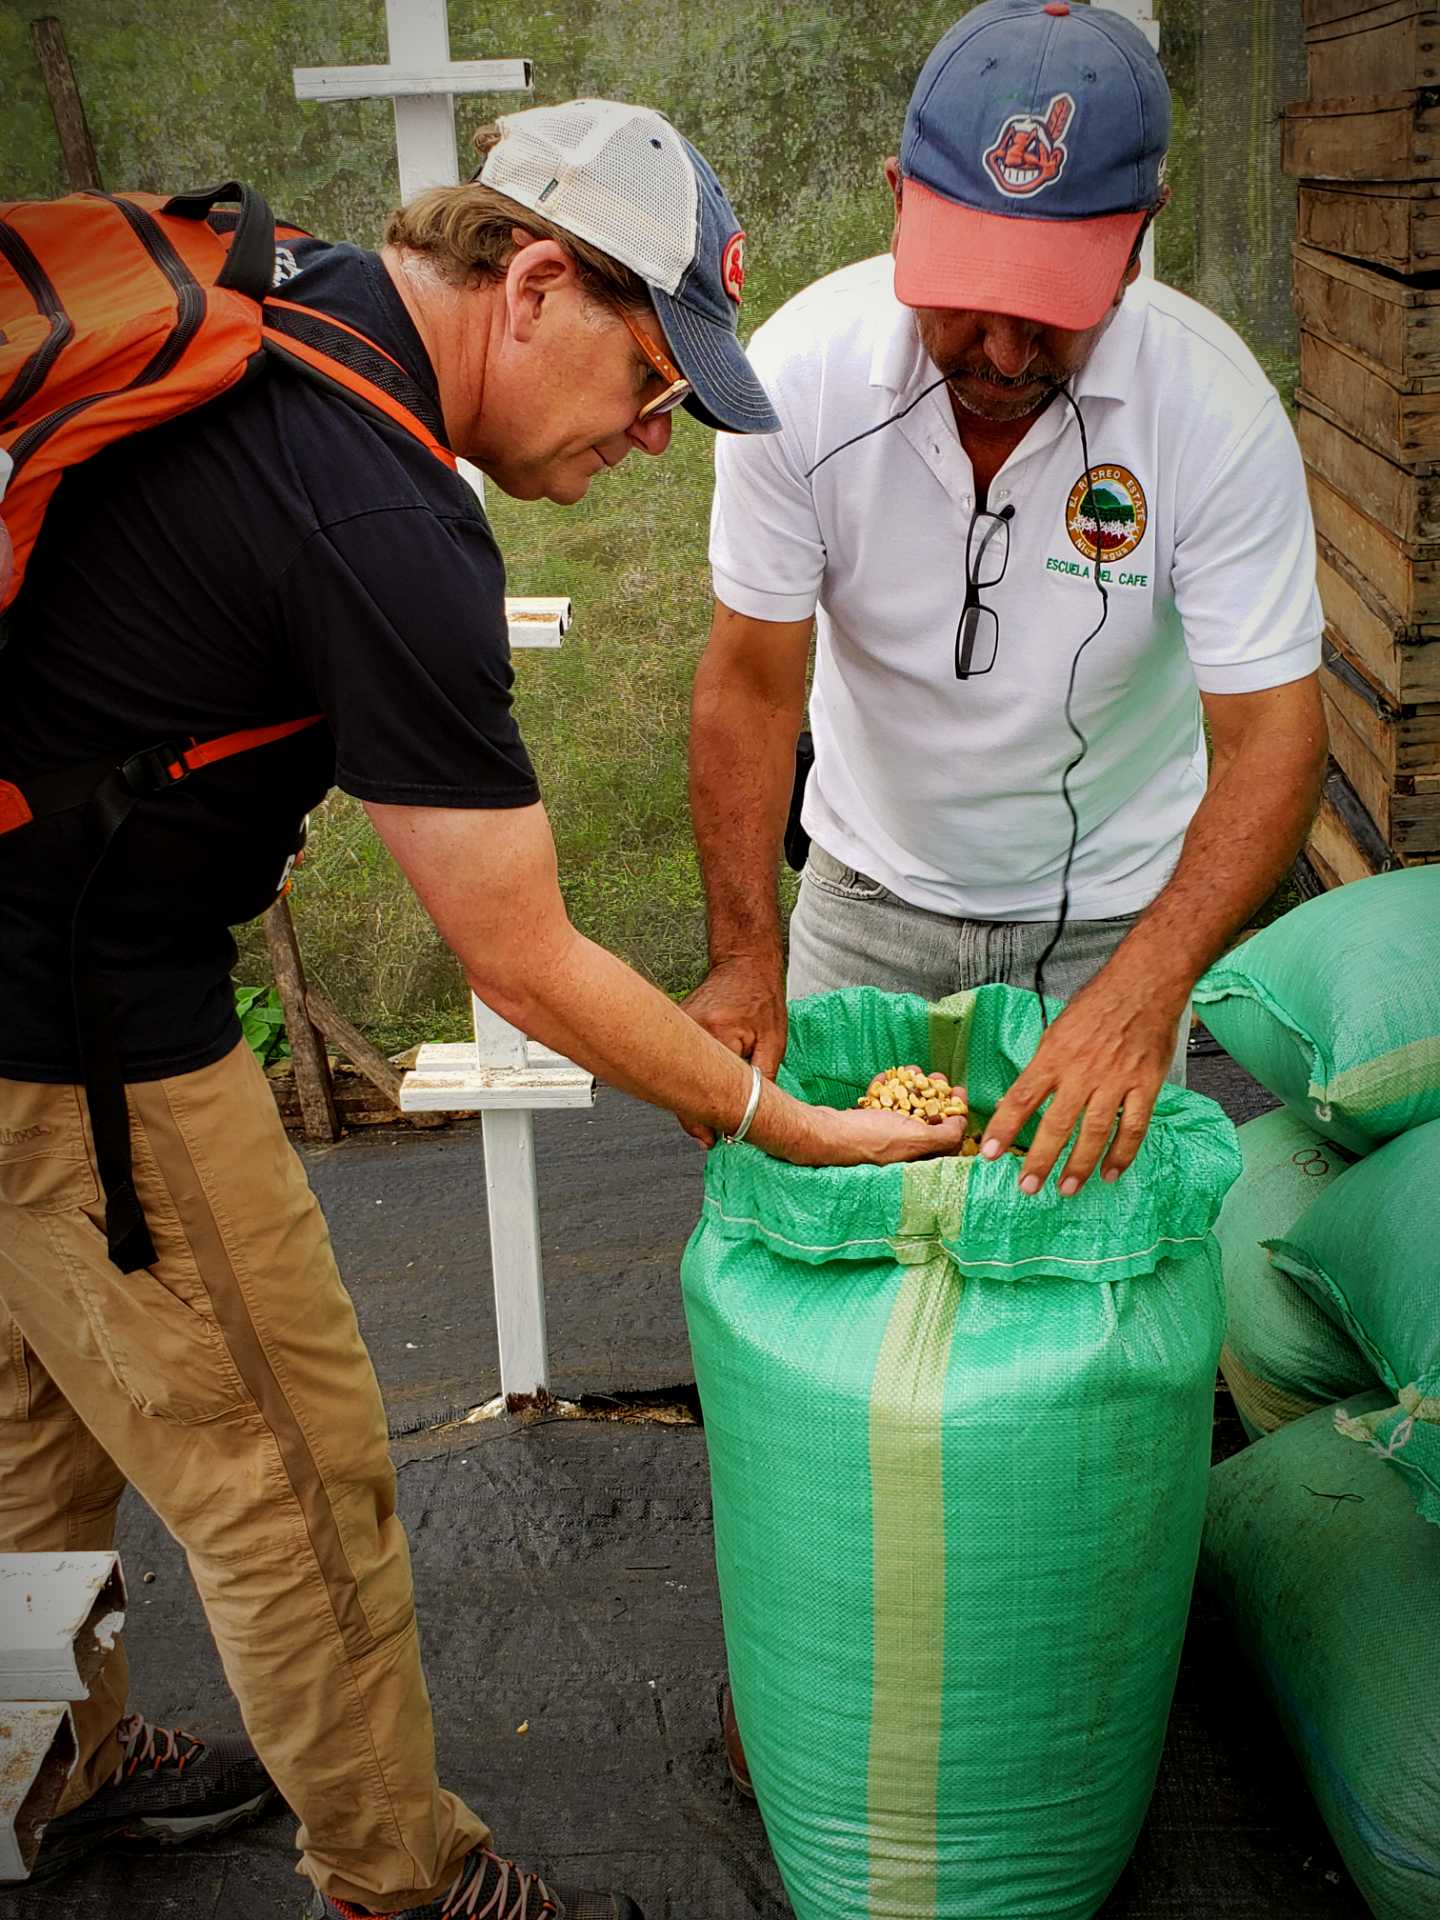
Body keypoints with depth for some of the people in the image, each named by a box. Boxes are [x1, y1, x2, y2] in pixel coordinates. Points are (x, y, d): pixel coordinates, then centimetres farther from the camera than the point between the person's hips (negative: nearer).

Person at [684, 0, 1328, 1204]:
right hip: (870, 889, 2)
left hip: (1114, 910, -1)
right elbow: (753, 682, -15)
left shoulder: (1216, 407, -24)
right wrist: (745, 955, -23)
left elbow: (1271, 734, -25)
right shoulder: (800, 371, -21)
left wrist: (1145, 988, -40)